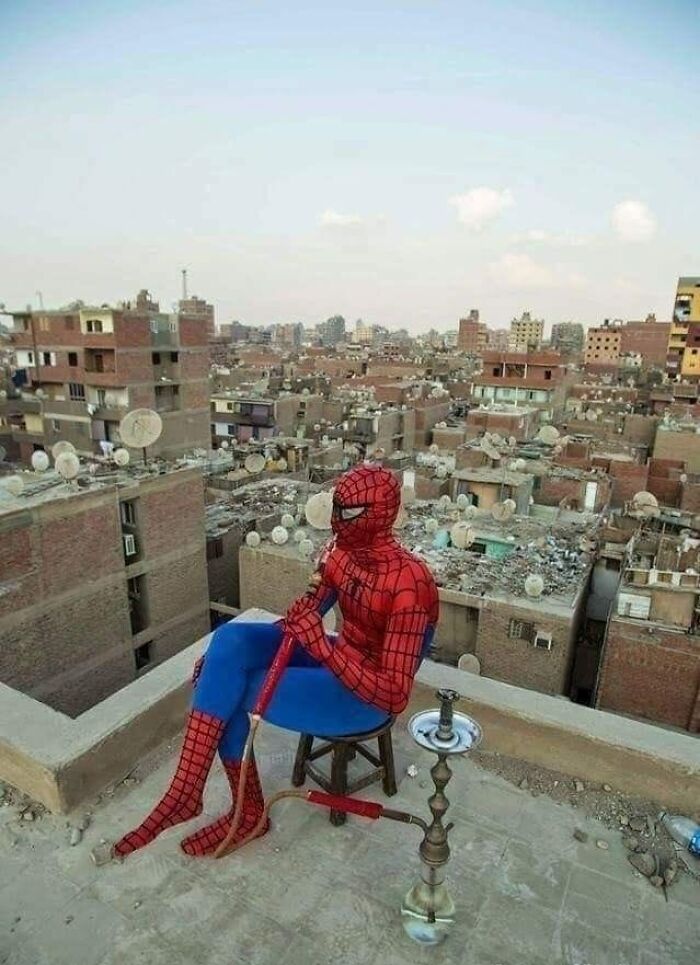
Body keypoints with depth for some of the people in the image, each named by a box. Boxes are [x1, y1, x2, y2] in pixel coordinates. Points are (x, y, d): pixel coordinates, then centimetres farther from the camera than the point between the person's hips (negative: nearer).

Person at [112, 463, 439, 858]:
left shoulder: (409, 583, -29)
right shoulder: (343, 555, -5)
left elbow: (393, 693, -29)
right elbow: (308, 611, 6)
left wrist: (322, 646, -39)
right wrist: (222, 655, -4)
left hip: (366, 697, -7)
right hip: (338, 659, 7)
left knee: (229, 696, -15)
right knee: (232, 637, -17)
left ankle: (249, 810, 9)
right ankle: (185, 791, -12)